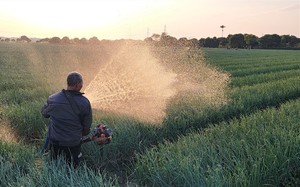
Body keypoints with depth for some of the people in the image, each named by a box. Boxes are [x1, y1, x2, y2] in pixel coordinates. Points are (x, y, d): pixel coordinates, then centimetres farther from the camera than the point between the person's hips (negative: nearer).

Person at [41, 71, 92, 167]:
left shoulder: (53, 99, -16)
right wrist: (84, 134, 14)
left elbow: (44, 113, 4)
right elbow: (87, 123, -7)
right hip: (74, 142, -2)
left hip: (55, 140, 2)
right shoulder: (85, 103, -20)